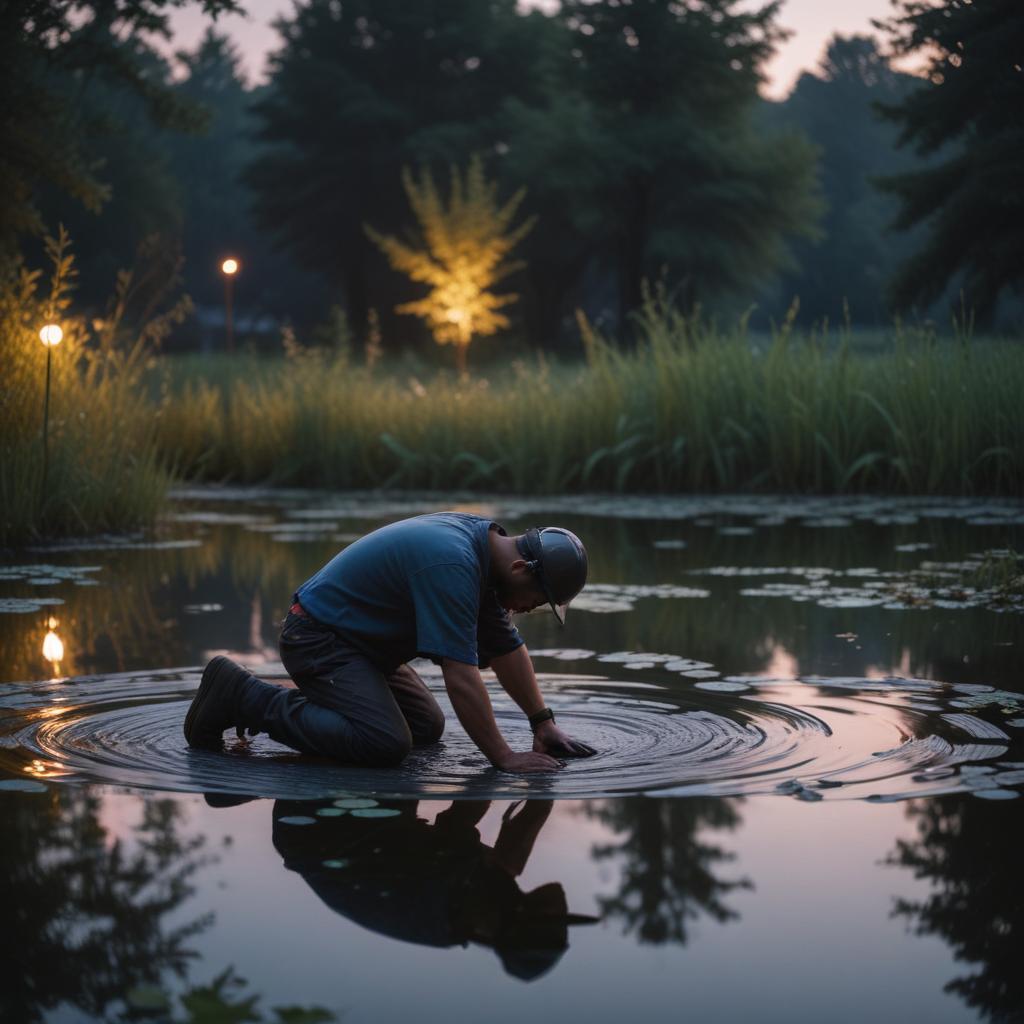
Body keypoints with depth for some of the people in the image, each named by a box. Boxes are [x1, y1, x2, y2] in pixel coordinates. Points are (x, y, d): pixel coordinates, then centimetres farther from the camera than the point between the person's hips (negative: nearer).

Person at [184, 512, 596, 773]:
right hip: (319, 638, -11)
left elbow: (507, 648, 11)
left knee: (427, 727, 14)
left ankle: (303, 700, 19)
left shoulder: (484, 547, 3)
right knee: (384, 743, -25)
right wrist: (504, 758, -26)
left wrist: (543, 721, 8)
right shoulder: (453, 565, -29)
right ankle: (241, 696, -14)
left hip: (358, 640, 11)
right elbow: (460, 675, -30)